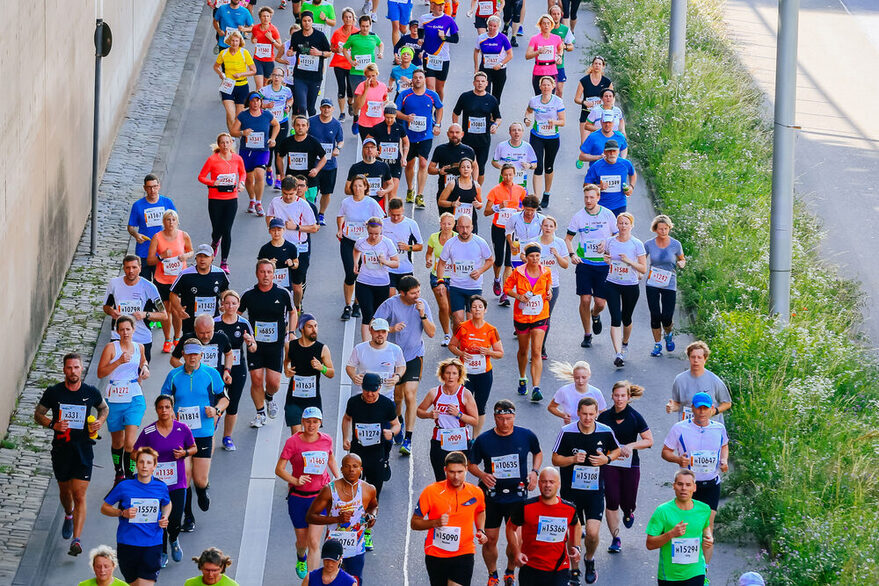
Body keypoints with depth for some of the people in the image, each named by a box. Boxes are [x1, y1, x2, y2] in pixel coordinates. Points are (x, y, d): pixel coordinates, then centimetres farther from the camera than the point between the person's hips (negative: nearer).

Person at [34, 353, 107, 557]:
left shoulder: (91, 393, -1)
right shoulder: (53, 392, -3)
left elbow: (104, 408, 19)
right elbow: (38, 414, 7)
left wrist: (100, 421, -3)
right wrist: (53, 424, -12)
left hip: (83, 450, -2)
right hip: (61, 449, 2)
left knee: (79, 495, -10)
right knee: (65, 491, 18)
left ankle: (76, 540, -13)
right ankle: (69, 515, 52)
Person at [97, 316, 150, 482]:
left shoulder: (139, 348, 6)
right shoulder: (111, 348, -5)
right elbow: (100, 373, -10)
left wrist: (145, 368, 7)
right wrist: (119, 362, -20)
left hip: (134, 399, 1)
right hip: (114, 399, -1)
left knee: (130, 443, -14)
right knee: (117, 442, 13)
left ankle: (130, 476, -7)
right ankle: (119, 473, 34)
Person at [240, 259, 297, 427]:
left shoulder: (283, 294, -3)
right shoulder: (249, 295, -3)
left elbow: (292, 312, 14)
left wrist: (291, 334, 6)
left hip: (276, 344, 0)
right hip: (255, 344, 0)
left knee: (274, 382, -5)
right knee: (256, 379, -6)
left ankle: (269, 397, 31)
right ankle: (260, 413, 14)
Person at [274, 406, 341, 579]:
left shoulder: (326, 440, -1)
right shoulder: (293, 442, -11)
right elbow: (279, 469, -9)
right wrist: (296, 481, -25)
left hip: (320, 495, 0)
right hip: (298, 497, 0)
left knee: (314, 542, -11)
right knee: (302, 541, 15)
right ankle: (301, 558, 51)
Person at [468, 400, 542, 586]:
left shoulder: (526, 436, -3)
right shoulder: (483, 440, -5)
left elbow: (538, 453, 17)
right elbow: (472, 464, 7)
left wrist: (534, 472, 0)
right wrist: (482, 475, -13)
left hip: (517, 496, -1)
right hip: (492, 496, 1)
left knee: (514, 539, -5)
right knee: (490, 539, 4)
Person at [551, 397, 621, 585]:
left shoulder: (605, 432, -5)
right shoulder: (566, 432, -10)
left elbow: (616, 450, 15)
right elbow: (555, 459, -2)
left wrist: (606, 459, -7)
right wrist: (573, 459, -21)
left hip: (595, 491, 0)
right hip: (571, 490, 0)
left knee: (592, 532, -12)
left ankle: (589, 560, 20)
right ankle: (574, 569, 31)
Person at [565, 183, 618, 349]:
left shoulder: (607, 215, -1)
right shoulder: (578, 216, 0)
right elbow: (568, 238, 9)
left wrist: (607, 244, -13)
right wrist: (572, 255, -7)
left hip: (603, 264, 0)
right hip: (584, 263, 0)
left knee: (600, 302, -2)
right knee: (585, 299, -6)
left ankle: (595, 315, 35)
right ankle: (587, 335, 9)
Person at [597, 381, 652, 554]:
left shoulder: (635, 417, -4)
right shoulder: (605, 416, 2)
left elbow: (649, 441, -2)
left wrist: (631, 446, -16)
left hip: (630, 464, -1)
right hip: (610, 464, 1)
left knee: (627, 503, 0)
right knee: (612, 502, -8)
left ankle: (628, 513, 39)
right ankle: (616, 539, 2)